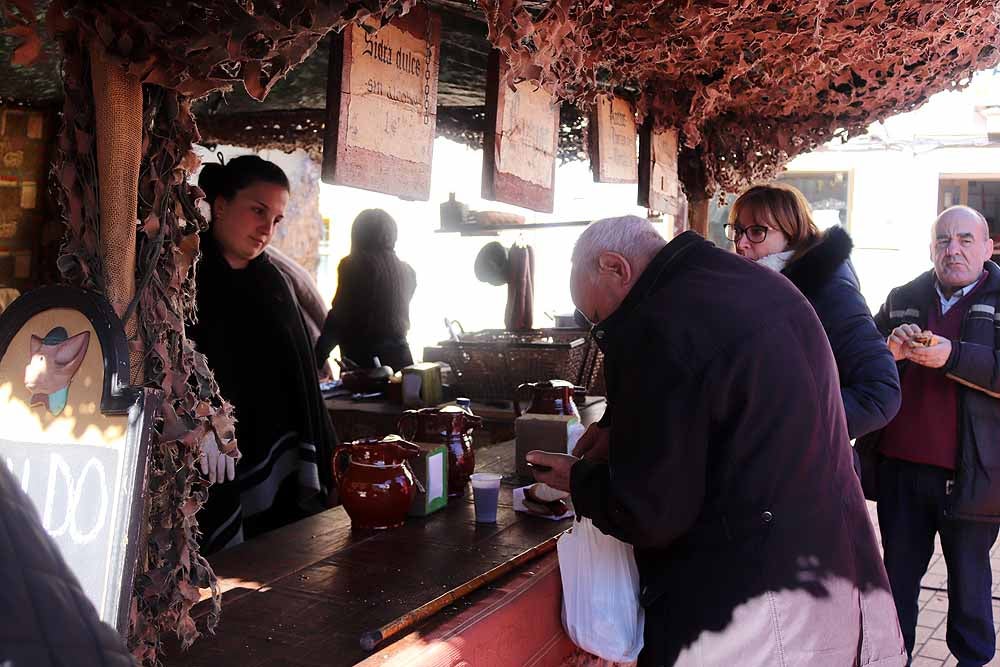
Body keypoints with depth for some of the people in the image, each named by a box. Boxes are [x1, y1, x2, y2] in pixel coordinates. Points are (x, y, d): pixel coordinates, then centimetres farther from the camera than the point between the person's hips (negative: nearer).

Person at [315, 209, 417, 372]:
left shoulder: (355, 266, -8)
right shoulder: (407, 271, 11)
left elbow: (338, 317, -10)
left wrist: (317, 359, -5)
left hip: (362, 359, -6)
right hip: (399, 358, 6)